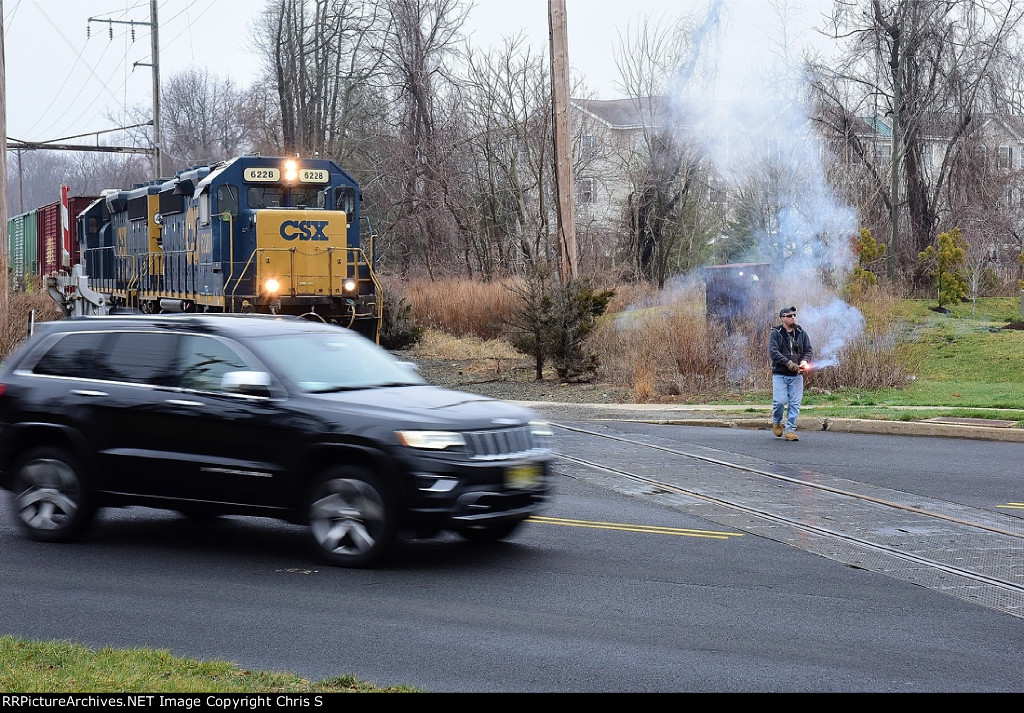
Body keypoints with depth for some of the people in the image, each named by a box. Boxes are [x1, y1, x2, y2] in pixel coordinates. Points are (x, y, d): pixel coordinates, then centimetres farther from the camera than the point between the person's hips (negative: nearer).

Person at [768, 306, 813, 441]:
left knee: (795, 403, -2)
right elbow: (773, 352, -12)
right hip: (780, 374, -3)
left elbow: (809, 350, 12)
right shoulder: (776, 333, -1)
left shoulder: (801, 333, 11)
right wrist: (788, 363, -22)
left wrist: (804, 360, -10)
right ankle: (776, 422, 20)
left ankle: (790, 429, 4)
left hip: (797, 374, 3)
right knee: (780, 401, -8)